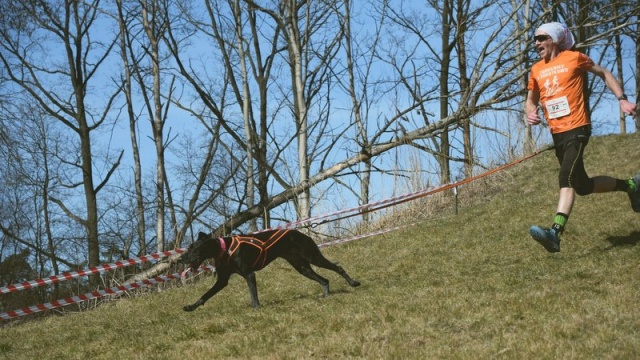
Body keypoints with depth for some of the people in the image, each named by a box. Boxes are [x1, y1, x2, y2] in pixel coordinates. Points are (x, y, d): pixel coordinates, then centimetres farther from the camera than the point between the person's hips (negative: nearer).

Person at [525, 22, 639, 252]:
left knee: (566, 179, -24)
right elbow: (531, 100, 23)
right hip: (557, 134, 7)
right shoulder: (536, 70, 12)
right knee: (582, 186, 12)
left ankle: (555, 233, -36)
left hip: (576, 129, -7)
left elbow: (604, 74, 11)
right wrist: (530, 113, -1)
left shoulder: (574, 58, 0)